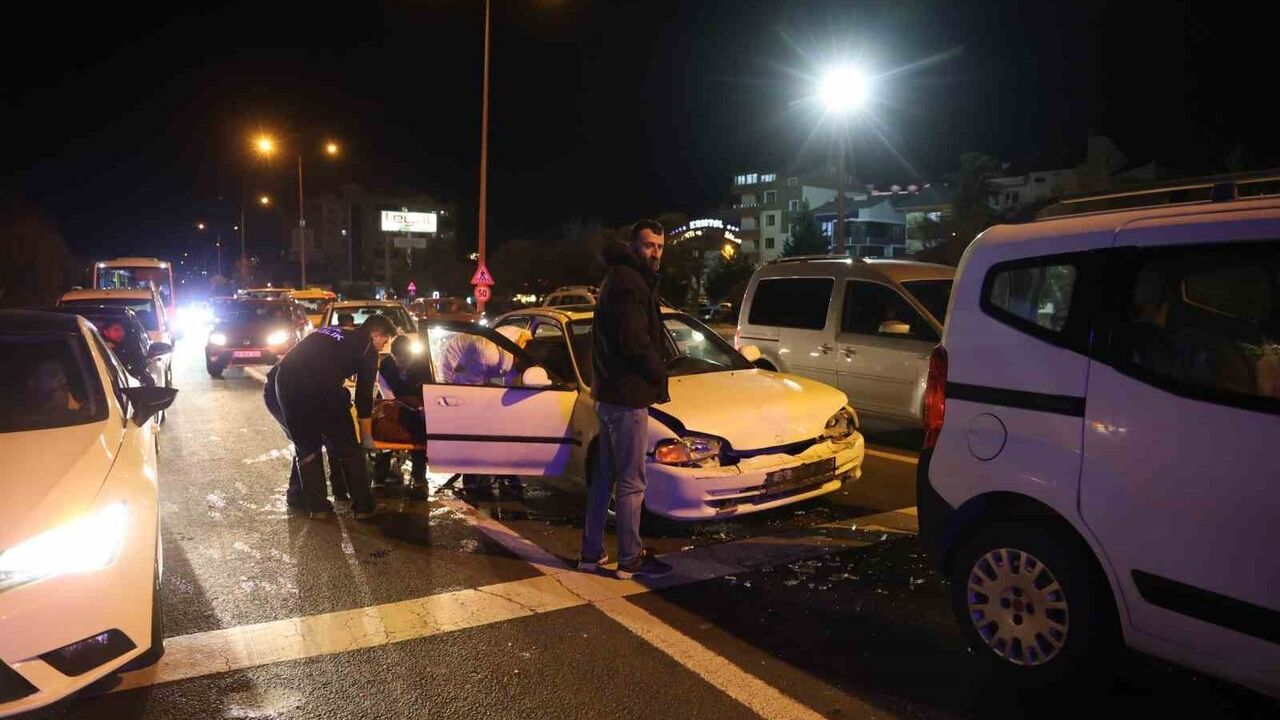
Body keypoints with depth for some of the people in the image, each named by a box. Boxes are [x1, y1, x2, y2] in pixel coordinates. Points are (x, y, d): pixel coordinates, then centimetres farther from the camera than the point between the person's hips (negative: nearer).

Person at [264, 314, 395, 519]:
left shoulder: (328, 332, 31)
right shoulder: (367, 348, 13)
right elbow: (364, 394, 12)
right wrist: (367, 437, 22)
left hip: (284, 381, 6)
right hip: (321, 389, -6)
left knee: (306, 446, 21)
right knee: (348, 448, 10)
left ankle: (317, 505, 23)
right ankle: (363, 506, 15)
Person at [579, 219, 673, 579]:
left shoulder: (620, 277, 18)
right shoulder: (628, 282, -15)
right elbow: (635, 341, -24)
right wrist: (659, 375, -8)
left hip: (609, 394, 10)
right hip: (627, 395, -10)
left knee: (604, 478, 16)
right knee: (631, 482, 0)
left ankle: (592, 553, 24)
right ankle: (630, 560, 10)